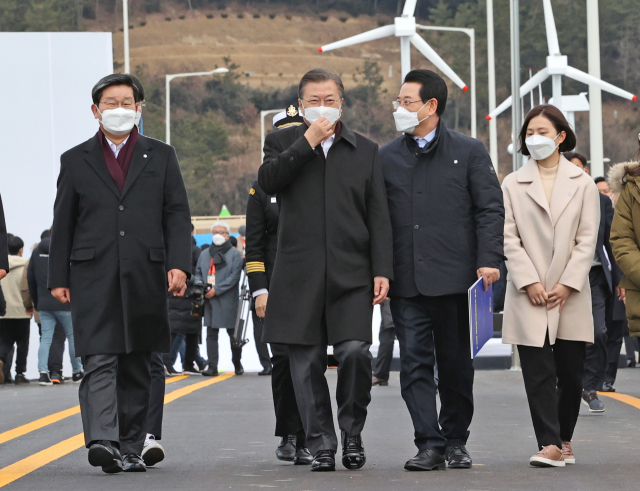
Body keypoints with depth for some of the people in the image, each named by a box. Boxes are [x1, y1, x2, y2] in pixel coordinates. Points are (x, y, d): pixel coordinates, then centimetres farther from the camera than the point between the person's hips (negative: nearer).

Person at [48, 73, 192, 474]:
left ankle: (130, 448, 13)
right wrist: (59, 277, 3)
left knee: (137, 366, 6)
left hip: (144, 276, 2)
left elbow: (178, 214, 7)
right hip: (93, 277, -1)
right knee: (99, 361, -14)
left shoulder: (161, 156, 12)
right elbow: (63, 223, 10)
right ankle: (102, 441, -25)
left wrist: (179, 264, -7)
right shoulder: (76, 161, 11)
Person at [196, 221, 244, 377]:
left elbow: (234, 276, -8)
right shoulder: (205, 254, 17)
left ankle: (237, 364, 20)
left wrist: (216, 290, -15)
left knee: (233, 333, 4)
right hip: (209, 301, 4)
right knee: (211, 334, -1)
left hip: (228, 301, -4)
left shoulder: (235, 254, 1)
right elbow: (198, 273, 19)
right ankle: (212, 367, -2)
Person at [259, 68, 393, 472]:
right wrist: (308, 142, -11)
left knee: (355, 352, -14)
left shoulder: (365, 150, 13)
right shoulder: (283, 142, 12)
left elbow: (378, 217, 8)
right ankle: (322, 445, 11)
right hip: (300, 273, 0)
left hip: (351, 273, 0)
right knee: (307, 364, 1)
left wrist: (382, 270, -1)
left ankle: (352, 432, 7)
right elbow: (267, 181, -10)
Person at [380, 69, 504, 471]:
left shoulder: (469, 152, 5)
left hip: (456, 279, -2)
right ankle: (430, 445, -4)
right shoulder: (387, 158, 11)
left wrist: (489, 260, -10)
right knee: (416, 364, -5)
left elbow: (490, 208, 1)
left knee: (456, 365, 6)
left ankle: (455, 441, 19)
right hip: (406, 283, 2)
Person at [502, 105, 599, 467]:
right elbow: (510, 238, 1)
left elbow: (587, 239, 1)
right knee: (538, 372, -7)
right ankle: (550, 444, -9)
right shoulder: (513, 185, 7)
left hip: (571, 296, 1)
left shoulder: (582, 184, 6)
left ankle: (564, 438, 21)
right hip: (529, 297, 0)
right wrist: (529, 282, -9)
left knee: (571, 373, 4)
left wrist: (568, 284, -8)